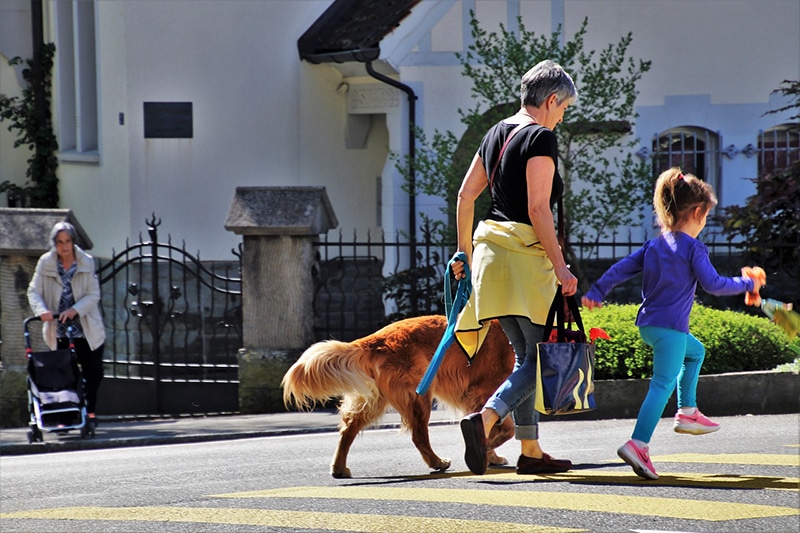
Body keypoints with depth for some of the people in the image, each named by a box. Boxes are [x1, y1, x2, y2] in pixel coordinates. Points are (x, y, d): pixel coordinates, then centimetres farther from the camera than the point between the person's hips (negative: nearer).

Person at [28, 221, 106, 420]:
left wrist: (75, 310, -22)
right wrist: (41, 310, -25)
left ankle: (89, 410, 22)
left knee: (94, 373, 4)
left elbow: (93, 294, -6)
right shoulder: (45, 263, -3)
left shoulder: (86, 262, -4)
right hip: (59, 332, 0)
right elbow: (34, 291, -5)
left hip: (87, 330, 0)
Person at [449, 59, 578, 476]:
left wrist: (465, 251, 24)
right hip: (526, 253, -8)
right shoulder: (541, 138, -11)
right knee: (542, 356, -4)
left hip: (491, 247, 8)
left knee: (526, 355, 14)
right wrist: (560, 267, -15)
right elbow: (538, 208, -17)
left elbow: (465, 196, 17)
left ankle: (530, 452, 16)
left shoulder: (497, 133, 14)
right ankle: (485, 419, -25)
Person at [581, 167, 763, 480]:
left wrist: (596, 293, 14)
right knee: (663, 384, -13)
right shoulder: (693, 249, -8)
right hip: (670, 326, -9)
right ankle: (638, 444, -26)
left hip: (647, 324, 9)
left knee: (695, 351, 32)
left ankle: (687, 412, 29)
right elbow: (713, 284, -12)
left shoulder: (654, 246, 13)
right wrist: (747, 285, 0)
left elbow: (622, 269, 11)